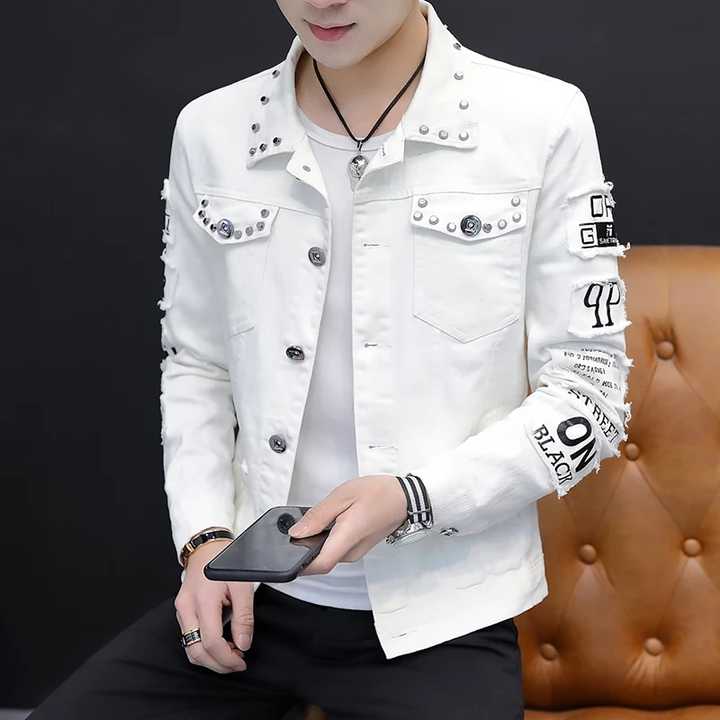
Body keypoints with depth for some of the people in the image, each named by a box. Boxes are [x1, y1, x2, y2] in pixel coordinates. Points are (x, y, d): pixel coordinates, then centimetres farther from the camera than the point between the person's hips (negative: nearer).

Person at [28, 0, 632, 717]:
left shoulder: (543, 121, -8)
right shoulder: (210, 131, 2)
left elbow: (589, 392, -5)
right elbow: (196, 367, 12)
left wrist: (414, 496, -18)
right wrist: (206, 538, -3)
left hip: (440, 619, -3)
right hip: (249, 596, 4)